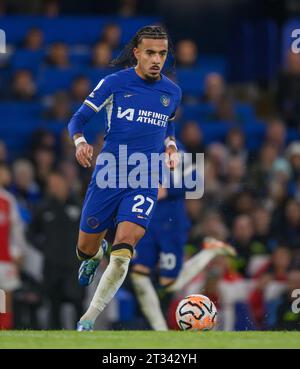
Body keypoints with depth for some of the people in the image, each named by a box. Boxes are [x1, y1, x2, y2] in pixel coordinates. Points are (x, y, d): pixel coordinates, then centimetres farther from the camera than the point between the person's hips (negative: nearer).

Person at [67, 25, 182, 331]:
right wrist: (80, 142, -19)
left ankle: (87, 321, -7)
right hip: (108, 176, -1)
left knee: (122, 256, -18)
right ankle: (96, 255, 51)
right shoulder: (114, 83, -3)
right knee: (86, 250, 10)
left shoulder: (172, 92, 8)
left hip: (145, 182, 1)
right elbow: (78, 119, 2)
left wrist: (171, 148, 9)